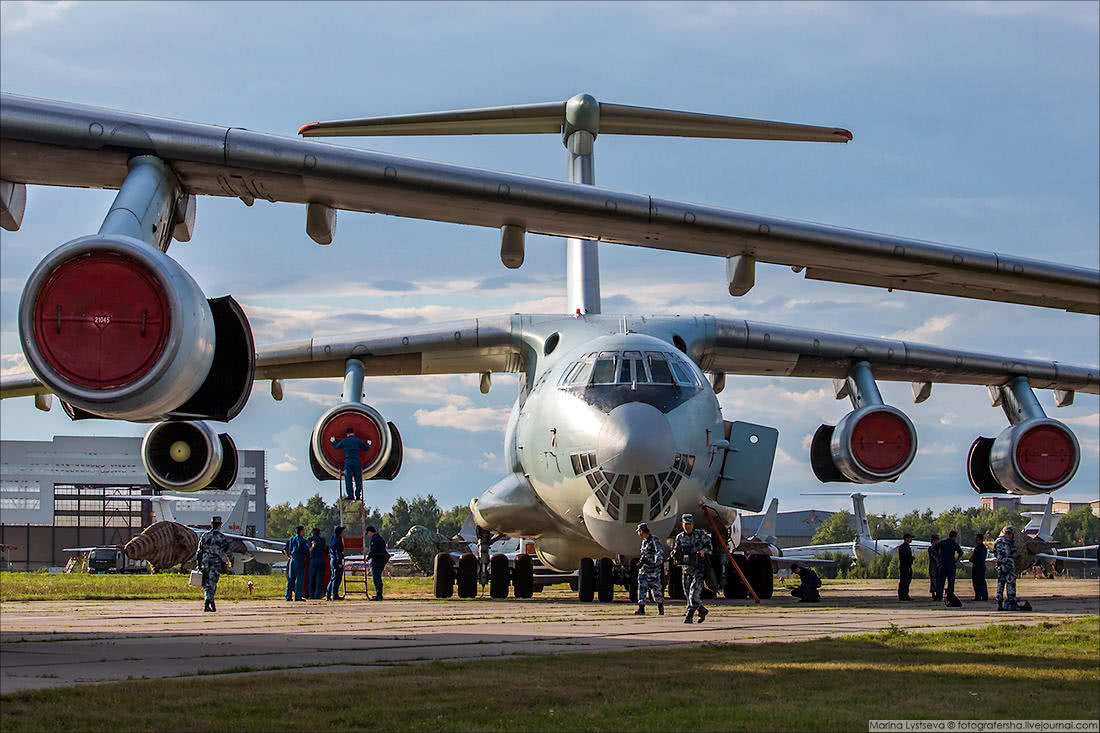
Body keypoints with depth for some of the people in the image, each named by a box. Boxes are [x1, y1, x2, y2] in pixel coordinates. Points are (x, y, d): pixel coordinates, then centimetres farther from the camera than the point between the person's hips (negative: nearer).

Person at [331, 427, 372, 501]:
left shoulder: (344, 441, 4)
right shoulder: (358, 441, 3)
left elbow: (336, 446, 20)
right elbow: (366, 448, 11)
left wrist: (333, 442, 41)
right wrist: (368, 444, 34)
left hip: (347, 462, 0)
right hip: (356, 462, 0)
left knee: (348, 479, 1)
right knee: (358, 479, 6)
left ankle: (351, 496, -4)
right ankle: (358, 495, 1)